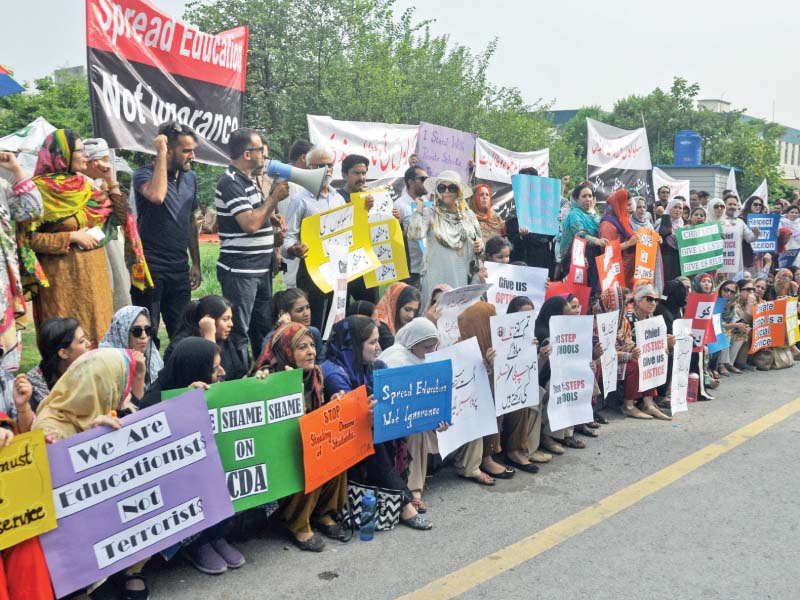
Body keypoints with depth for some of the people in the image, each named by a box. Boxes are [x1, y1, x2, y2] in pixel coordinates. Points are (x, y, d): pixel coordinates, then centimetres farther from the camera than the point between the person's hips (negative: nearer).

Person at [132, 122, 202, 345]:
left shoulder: (190, 177, 10)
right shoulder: (144, 174, -8)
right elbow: (157, 195, -32)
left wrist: (196, 263, 16)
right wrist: (161, 154, -22)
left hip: (179, 268, 5)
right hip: (150, 267, -5)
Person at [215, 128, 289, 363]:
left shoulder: (250, 180, 14)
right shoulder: (230, 182, -15)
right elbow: (250, 224, -22)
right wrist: (274, 197, -12)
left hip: (261, 268, 10)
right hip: (239, 270, -9)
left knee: (263, 329, 16)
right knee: (238, 333, -2)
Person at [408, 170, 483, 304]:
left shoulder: (469, 215, 13)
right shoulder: (430, 213, 2)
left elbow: (479, 242, 22)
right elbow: (416, 234, -15)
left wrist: (479, 247, 0)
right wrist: (419, 209, -10)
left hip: (464, 276, 3)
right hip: (438, 277, -3)